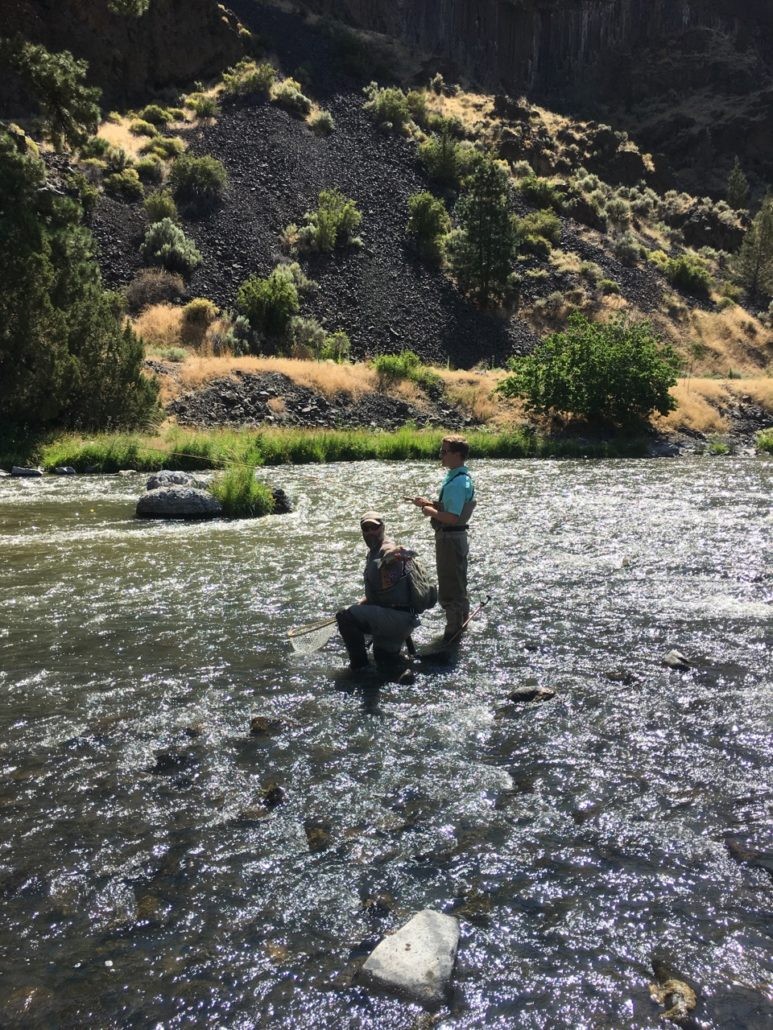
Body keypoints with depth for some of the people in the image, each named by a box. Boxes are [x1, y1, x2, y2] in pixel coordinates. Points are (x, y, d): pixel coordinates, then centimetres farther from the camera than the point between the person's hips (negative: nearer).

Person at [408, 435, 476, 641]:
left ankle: (454, 628, 13)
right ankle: (462, 617, 38)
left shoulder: (457, 483, -24)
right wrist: (428, 503, 5)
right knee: (456, 582, 23)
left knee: (449, 585, 2)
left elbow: (452, 517, -29)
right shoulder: (458, 477, 8)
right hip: (454, 536, 10)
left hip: (450, 538, -10)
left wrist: (430, 511, -15)